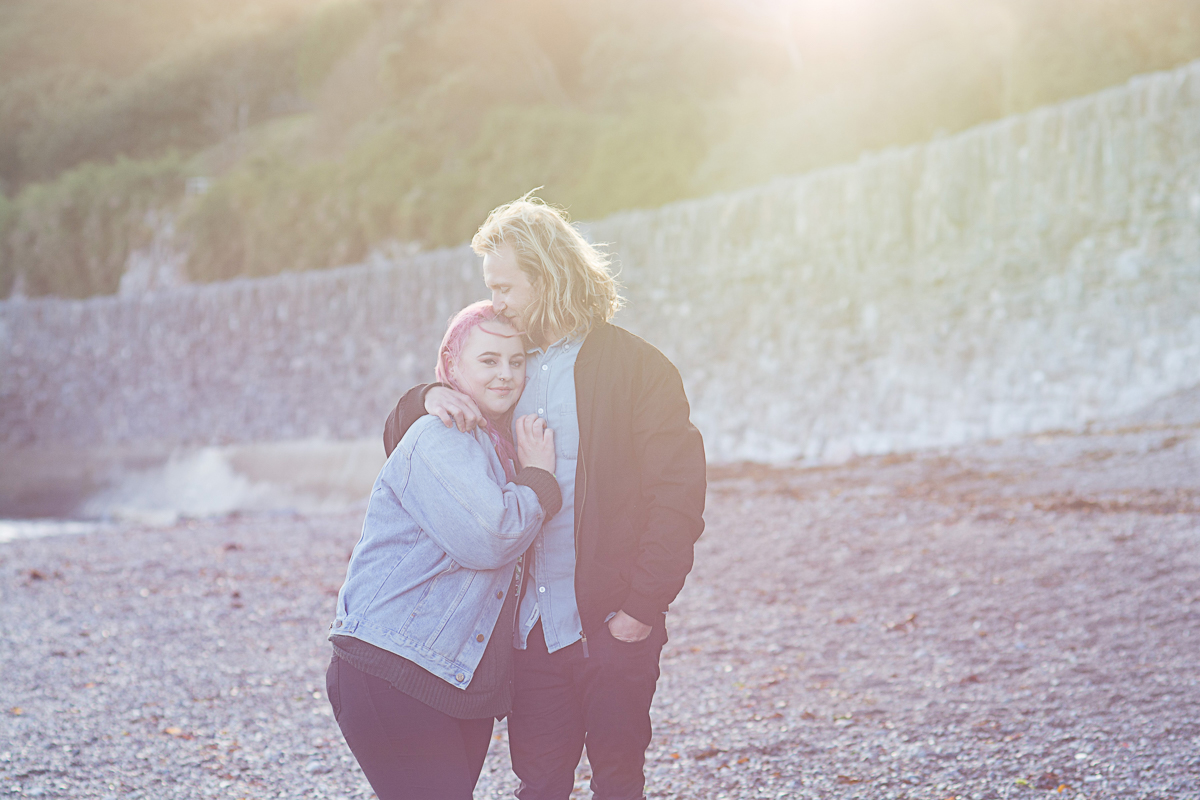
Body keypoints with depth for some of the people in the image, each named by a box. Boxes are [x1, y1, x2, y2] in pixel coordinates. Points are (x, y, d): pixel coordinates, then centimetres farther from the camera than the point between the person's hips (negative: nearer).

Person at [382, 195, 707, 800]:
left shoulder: (637, 368, -4)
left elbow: (678, 495, -8)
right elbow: (400, 441, 16)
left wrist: (643, 607, -15)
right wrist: (429, 400, -8)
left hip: (612, 625, -4)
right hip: (531, 626, 4)